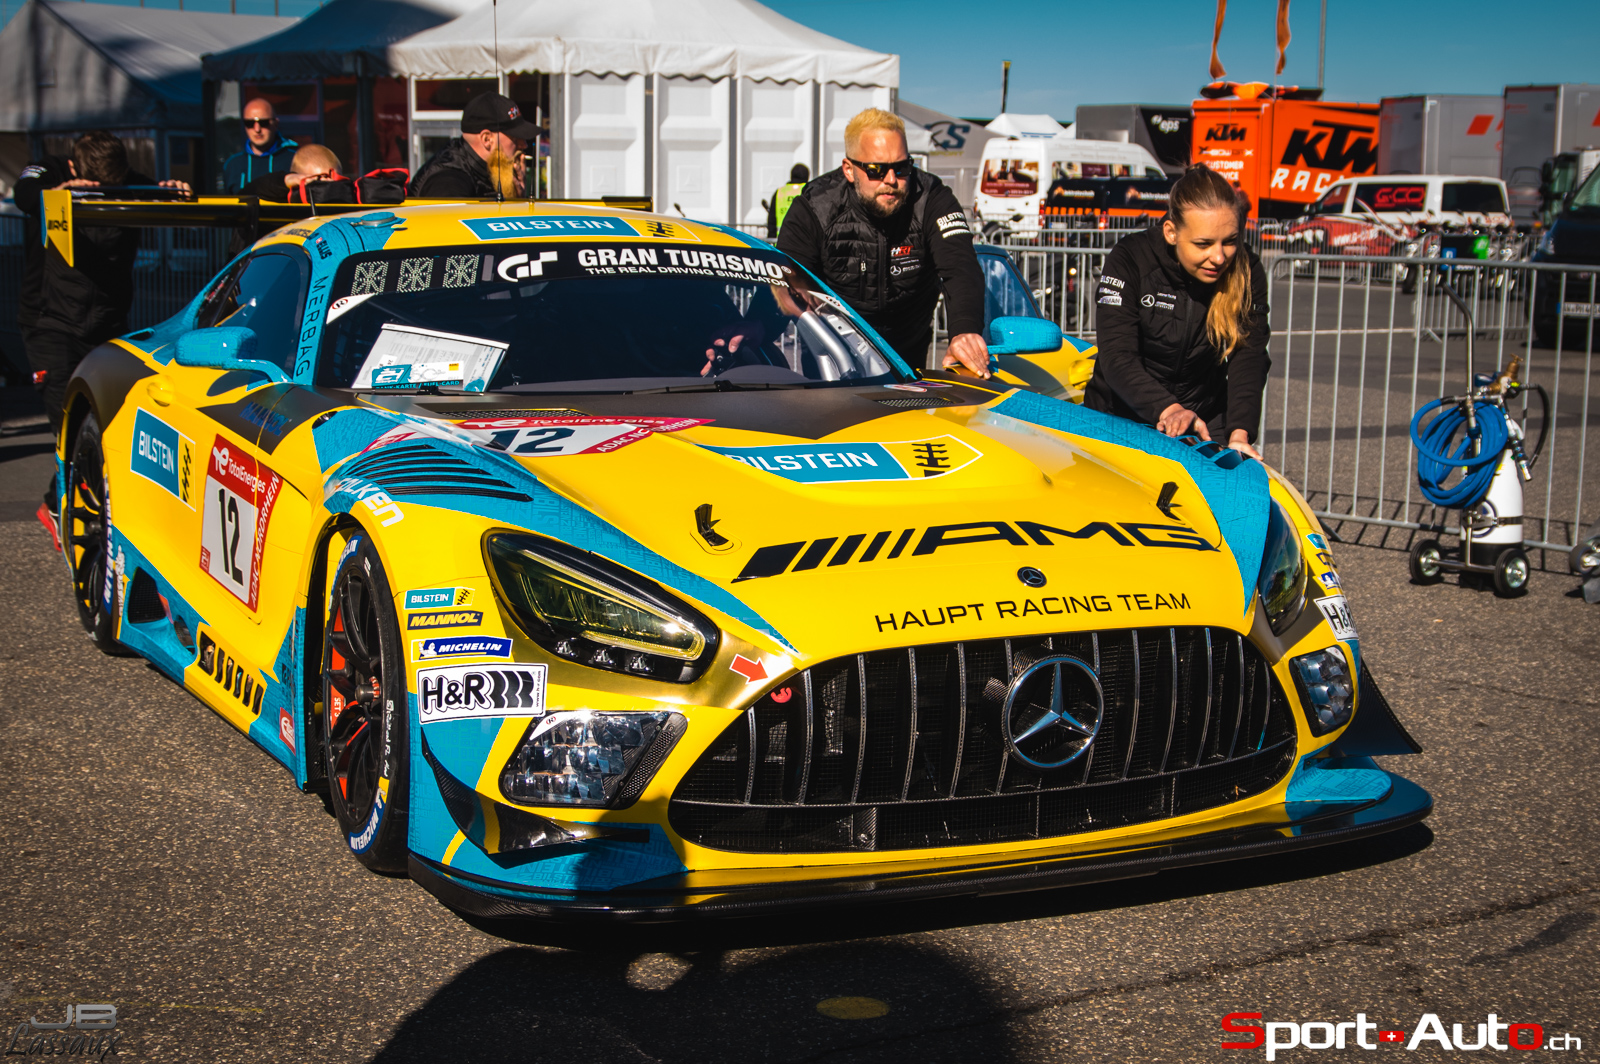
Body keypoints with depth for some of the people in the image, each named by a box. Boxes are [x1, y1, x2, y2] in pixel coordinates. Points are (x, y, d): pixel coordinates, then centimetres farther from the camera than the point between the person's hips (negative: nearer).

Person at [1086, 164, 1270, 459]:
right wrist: (1167, 409, -39)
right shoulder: (1131, 259, -15)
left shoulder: (1247, 272, -7)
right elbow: (1117, 357, -22)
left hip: (1205, 420, 2)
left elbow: (1248, 357, -15)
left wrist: (1239, 434, -33)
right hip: (1118, 418, -2)